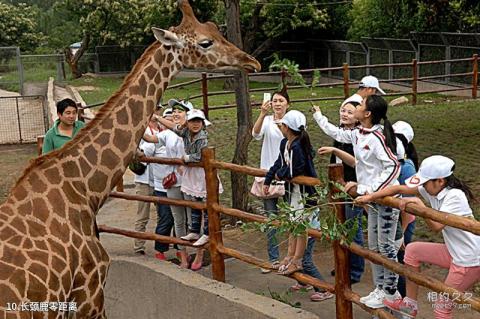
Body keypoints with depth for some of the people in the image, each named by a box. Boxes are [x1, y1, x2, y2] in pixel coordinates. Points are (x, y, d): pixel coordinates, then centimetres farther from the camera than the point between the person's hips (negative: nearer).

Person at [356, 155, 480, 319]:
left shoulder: (454, 195, -23)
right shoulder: (433, 189, 1)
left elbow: (436, 225, -31)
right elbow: (400, 189, 5)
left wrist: (417, 202, -26)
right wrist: (370, 197, 3)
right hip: (454, 252, 9)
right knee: (412, 250, 15)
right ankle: (409, 304, 24)